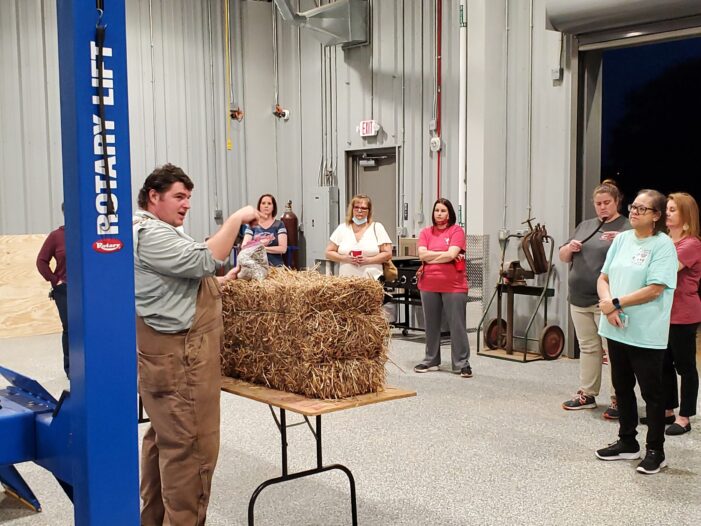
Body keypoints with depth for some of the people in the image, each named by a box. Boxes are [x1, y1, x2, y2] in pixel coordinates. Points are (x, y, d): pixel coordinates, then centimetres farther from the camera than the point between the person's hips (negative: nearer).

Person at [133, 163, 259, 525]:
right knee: (191, 445, -7)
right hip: (178, 357, -12)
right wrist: (236, 219, -16)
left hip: (167, 352, 12)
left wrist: (222, 282, 19)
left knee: (164, 438, 16)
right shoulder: (150, 233, -15)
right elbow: (203, 261, -24)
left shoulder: (157, 231, 21)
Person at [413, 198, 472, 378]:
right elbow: (422, 255, -5)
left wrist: (430, 258, -5)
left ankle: (462, 363, 6)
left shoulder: (456, 230, -1)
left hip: (453, 285, -4)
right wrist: (446, 254, -9)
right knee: (431, 325, 13)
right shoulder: (426, 232, 9)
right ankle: (431, 360, 24)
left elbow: (451, 254, -14)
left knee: (457, 325, 0)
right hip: (429, 285, 4)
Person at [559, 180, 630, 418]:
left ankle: (618, 399, 2)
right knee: (588, 347, 13)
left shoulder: (627, 227, -1)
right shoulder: (585, 226, 17)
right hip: (580, 300, 6)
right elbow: (563, 257, 19)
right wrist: (569, 247, -3)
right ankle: (587, 394, 21)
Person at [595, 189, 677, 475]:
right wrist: (608, 306, -10)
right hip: (616, 329, 6)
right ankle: (627, 443, 30)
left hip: (646, 334, -6)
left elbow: (654, 290, -17)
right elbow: (603, 278, 8)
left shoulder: (663, 245, -10)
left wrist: (617, 303, -15)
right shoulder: (621, 239, 8)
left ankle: (655, 451, 17)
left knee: (651, 392, 5)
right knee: (622, 387, 16)